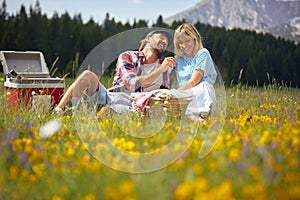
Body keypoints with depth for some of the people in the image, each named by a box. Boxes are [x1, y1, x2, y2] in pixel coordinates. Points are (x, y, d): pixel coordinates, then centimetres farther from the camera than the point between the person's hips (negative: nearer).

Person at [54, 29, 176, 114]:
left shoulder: (165, 66, 16)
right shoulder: (127, 57, 8)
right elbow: (131, 83, -9)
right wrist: (160, 70, -12)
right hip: (109, 97, 1)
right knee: (88, 75, -26)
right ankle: (58, 110, -28)